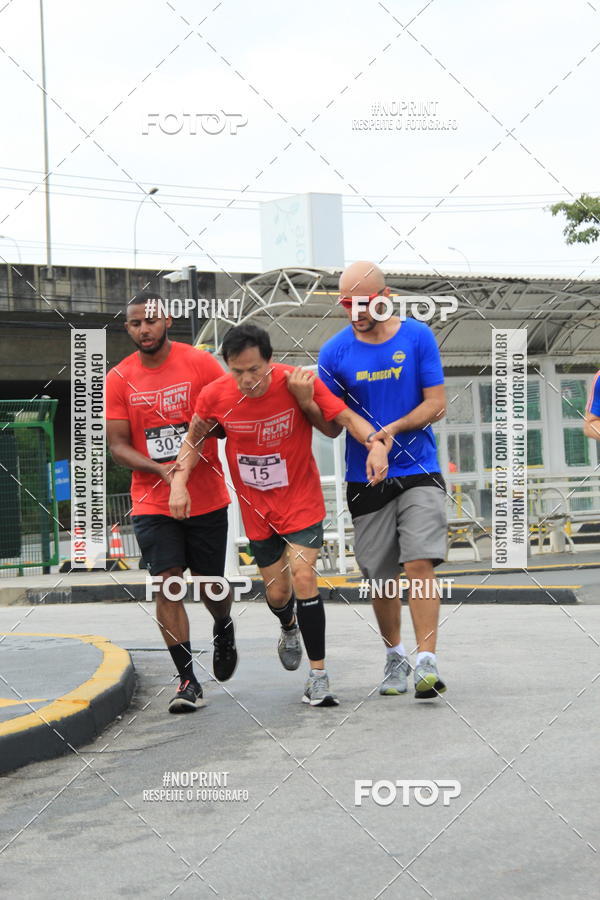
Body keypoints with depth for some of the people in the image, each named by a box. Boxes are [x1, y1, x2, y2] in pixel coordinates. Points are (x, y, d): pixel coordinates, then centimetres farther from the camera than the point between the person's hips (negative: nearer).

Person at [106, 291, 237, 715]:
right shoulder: (119, 378, -1)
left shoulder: (200, 363, -6)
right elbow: (117, 445, 0)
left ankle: (224, 631, 44)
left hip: (206, 499, 0)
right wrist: (161, 470, -16)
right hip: (152, 501, 1)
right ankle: (188, 680, -5)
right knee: (168, 583, -12)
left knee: (211, 585, 9)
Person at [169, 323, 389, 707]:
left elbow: (346, 417, -15)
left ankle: (319, 675, -8)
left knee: (303, 576, -18)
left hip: (301, 500, -2)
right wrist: (179, 481, -9)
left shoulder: (297, 382, -20)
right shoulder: (215, 395, -14)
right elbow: (195, 439, 4)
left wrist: (376, 442, -34)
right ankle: (289, 629, 47)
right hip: (256, 508, 3)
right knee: (277, 592, 9)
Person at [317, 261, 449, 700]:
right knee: (381, 576, 8)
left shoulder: (418, 337, -2)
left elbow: (436, 404, -4)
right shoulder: (335, 352, 0)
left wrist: (395, 428, -19)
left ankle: (427, 661, -15)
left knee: (420, 564, -15)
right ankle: (395, 656, 28)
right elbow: (332, 425, 2)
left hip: (418, 471, -2)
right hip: (366, 479, 2)